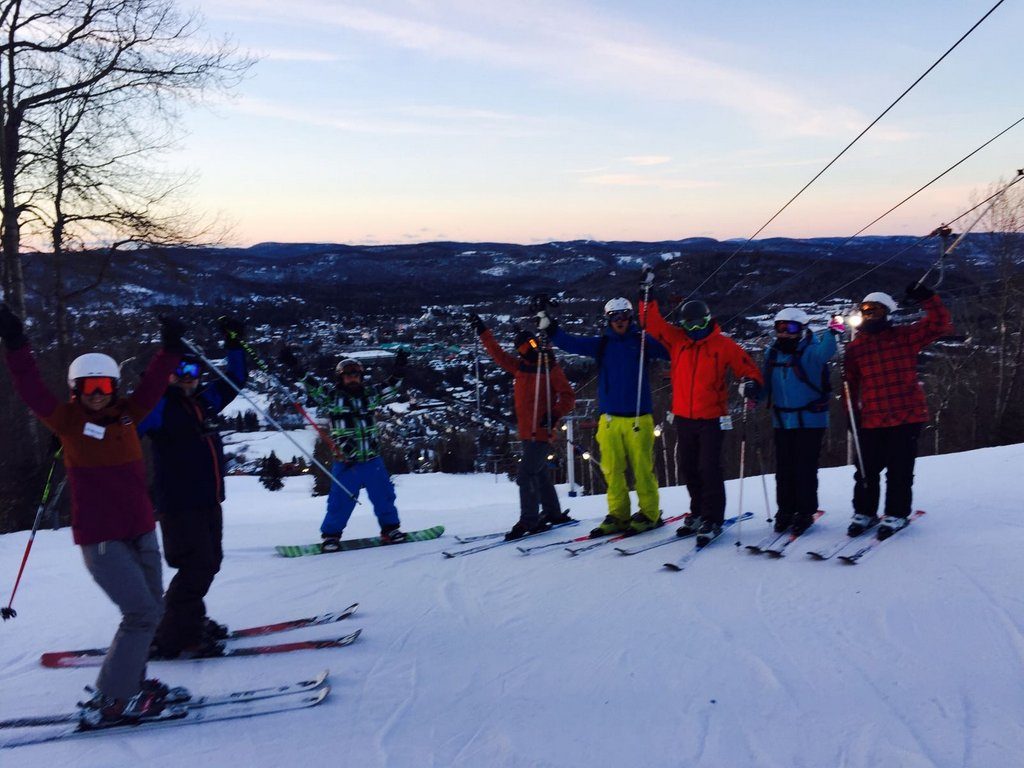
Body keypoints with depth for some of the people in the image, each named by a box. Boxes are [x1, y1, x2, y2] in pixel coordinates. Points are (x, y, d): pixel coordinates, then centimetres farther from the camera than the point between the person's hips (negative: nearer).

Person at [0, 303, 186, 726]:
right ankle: (108, 701, -3)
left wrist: (170, 347, -2)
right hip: (100, 539, -6)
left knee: (150, 608, 14)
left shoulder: (126, 414, 6)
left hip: (141, 530, 7)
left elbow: (152, 384, 7)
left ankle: (129, 682, 30)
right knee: (141, 612, -13)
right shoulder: (68, 420, -5)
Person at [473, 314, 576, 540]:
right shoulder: (520, 367, 12)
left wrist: (555, 414, -24)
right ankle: (553, 513, 29)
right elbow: (498, 355, 20)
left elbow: (568, 398, -9)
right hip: (527, 433, 8)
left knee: (526, 475, -13)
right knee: (540, 475, 16)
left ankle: (529, 521, -9)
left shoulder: (551, 368, -7)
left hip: (541, 433, -8)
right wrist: (483, 332, 20)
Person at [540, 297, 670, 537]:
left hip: (638, 417, -2)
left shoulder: (642, 341, 5)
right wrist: (550, 328, -6)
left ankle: (649, 514, 10)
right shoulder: (601, 344, 11)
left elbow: (670, 351, -3)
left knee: (642, 468, -3)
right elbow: (571, 343, 5)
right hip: (609, 418, 3)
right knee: (612, 470, 3)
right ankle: (618, 514, 13)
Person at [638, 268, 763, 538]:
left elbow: (747, 366, 1)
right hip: (683, 417, 4)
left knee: (709, 469, -6)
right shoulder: (677, 340, 6)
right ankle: (698, 514, 26)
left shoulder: (723, 344, -2)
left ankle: (712, 520, 3)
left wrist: (752, 382, -19)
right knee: (689, 469, 12)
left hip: (711, 417, -4)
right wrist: (647, 292, -1)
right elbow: (653, 322, 4)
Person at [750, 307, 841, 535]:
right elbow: (765, 385, 14)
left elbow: (824, 352, -33)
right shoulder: (773, 353, 7)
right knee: (784, 469, 10)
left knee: (805, 468, -1)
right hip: (782, 421, 5)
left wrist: (832, 334, -52)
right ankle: (785, 510, 22)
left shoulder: (811, 351, -9)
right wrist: (752, 389, -7)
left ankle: (805, 512, 12)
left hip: (810, 420, -5)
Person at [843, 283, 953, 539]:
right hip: (871, 420, 2)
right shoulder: (855, 346, 6)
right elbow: (850, 383, 10)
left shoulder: (905, 336, 2)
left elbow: (941, 325, -7)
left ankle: (897, 514, 18)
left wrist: (928, 299, -16)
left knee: (900, 470, 4)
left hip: (907, 416, -2)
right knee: (867, 470, 8)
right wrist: (852, 413, 5)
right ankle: (864, 512, 25)